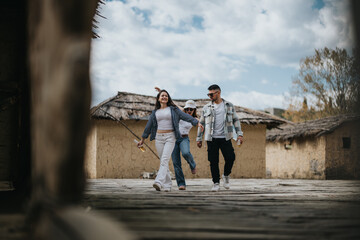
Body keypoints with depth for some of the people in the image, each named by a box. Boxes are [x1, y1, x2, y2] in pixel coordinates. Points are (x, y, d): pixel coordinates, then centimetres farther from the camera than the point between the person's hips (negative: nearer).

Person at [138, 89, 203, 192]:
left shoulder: (173, 109, 6)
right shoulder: (155, 112, 13)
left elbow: (185, 116, -1)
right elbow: (149, 126, 19)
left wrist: (197, 122, -13)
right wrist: (142, 139, 23)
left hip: (170, 137, -3)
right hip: (159, 137, 3)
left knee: (165, 160, -18)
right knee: (163, 161, 3)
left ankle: (159, 182, -30)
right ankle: (167, 185, 10)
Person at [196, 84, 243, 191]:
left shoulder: (229, 105, 8)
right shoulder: (206, 108, 8)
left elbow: (235, 120, 12)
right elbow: (202, 123, 14)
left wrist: (239, 134, 3)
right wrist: (199, 138, 12)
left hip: (225, 138, 0)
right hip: (211, 139, 0)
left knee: (230, 158, -8)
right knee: (213, 161, -2)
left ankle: (226, 175, 19)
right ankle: (216, 183, 9)